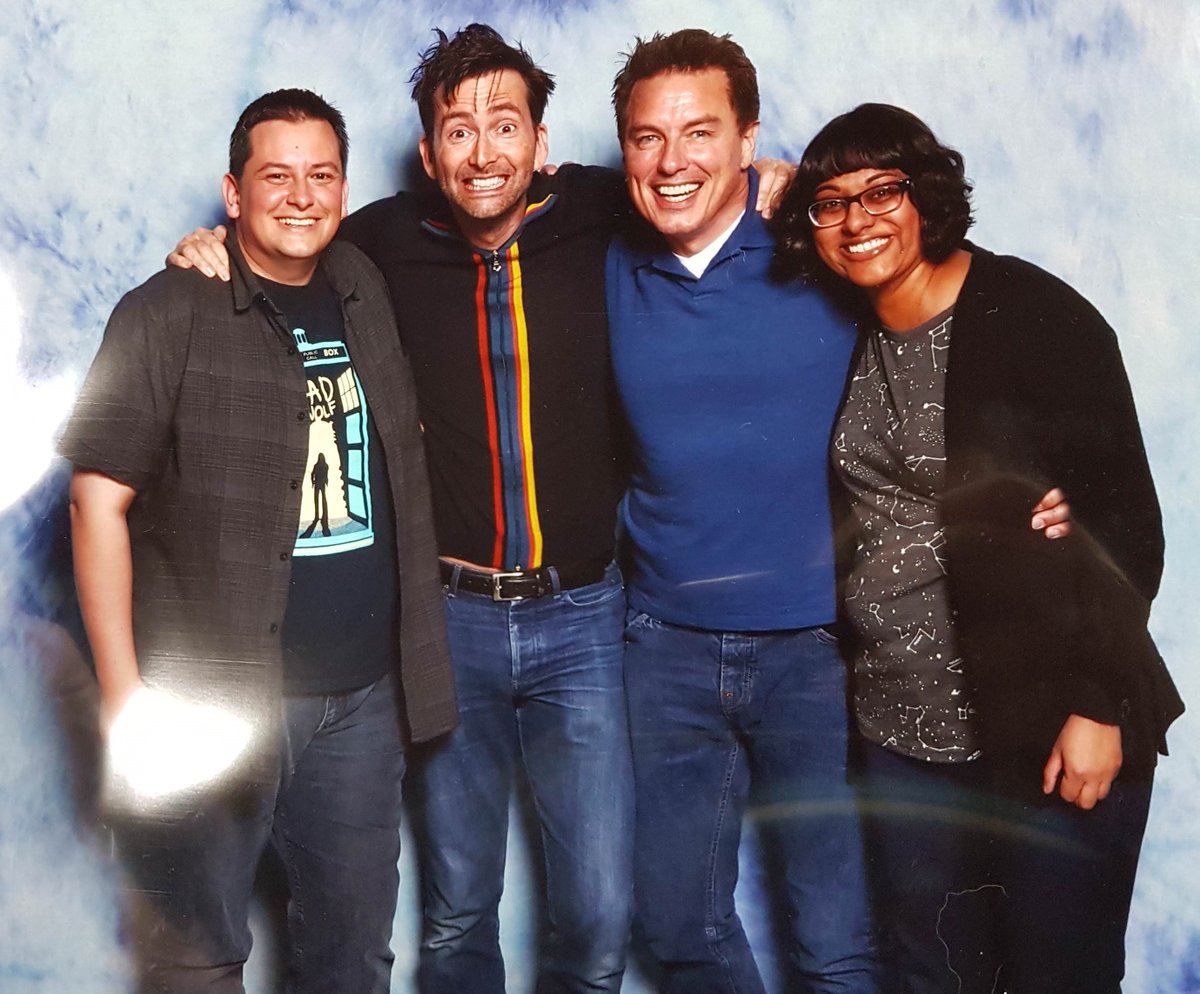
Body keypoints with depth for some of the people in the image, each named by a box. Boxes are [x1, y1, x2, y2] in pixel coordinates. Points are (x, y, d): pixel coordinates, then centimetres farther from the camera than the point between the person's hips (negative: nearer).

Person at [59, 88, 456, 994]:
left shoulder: (366, 292, 9)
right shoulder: (169, 315, -7)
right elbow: (99, 499, -10)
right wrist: (124, 690, -15)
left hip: (363, 696, 5)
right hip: (213, 702, -5)